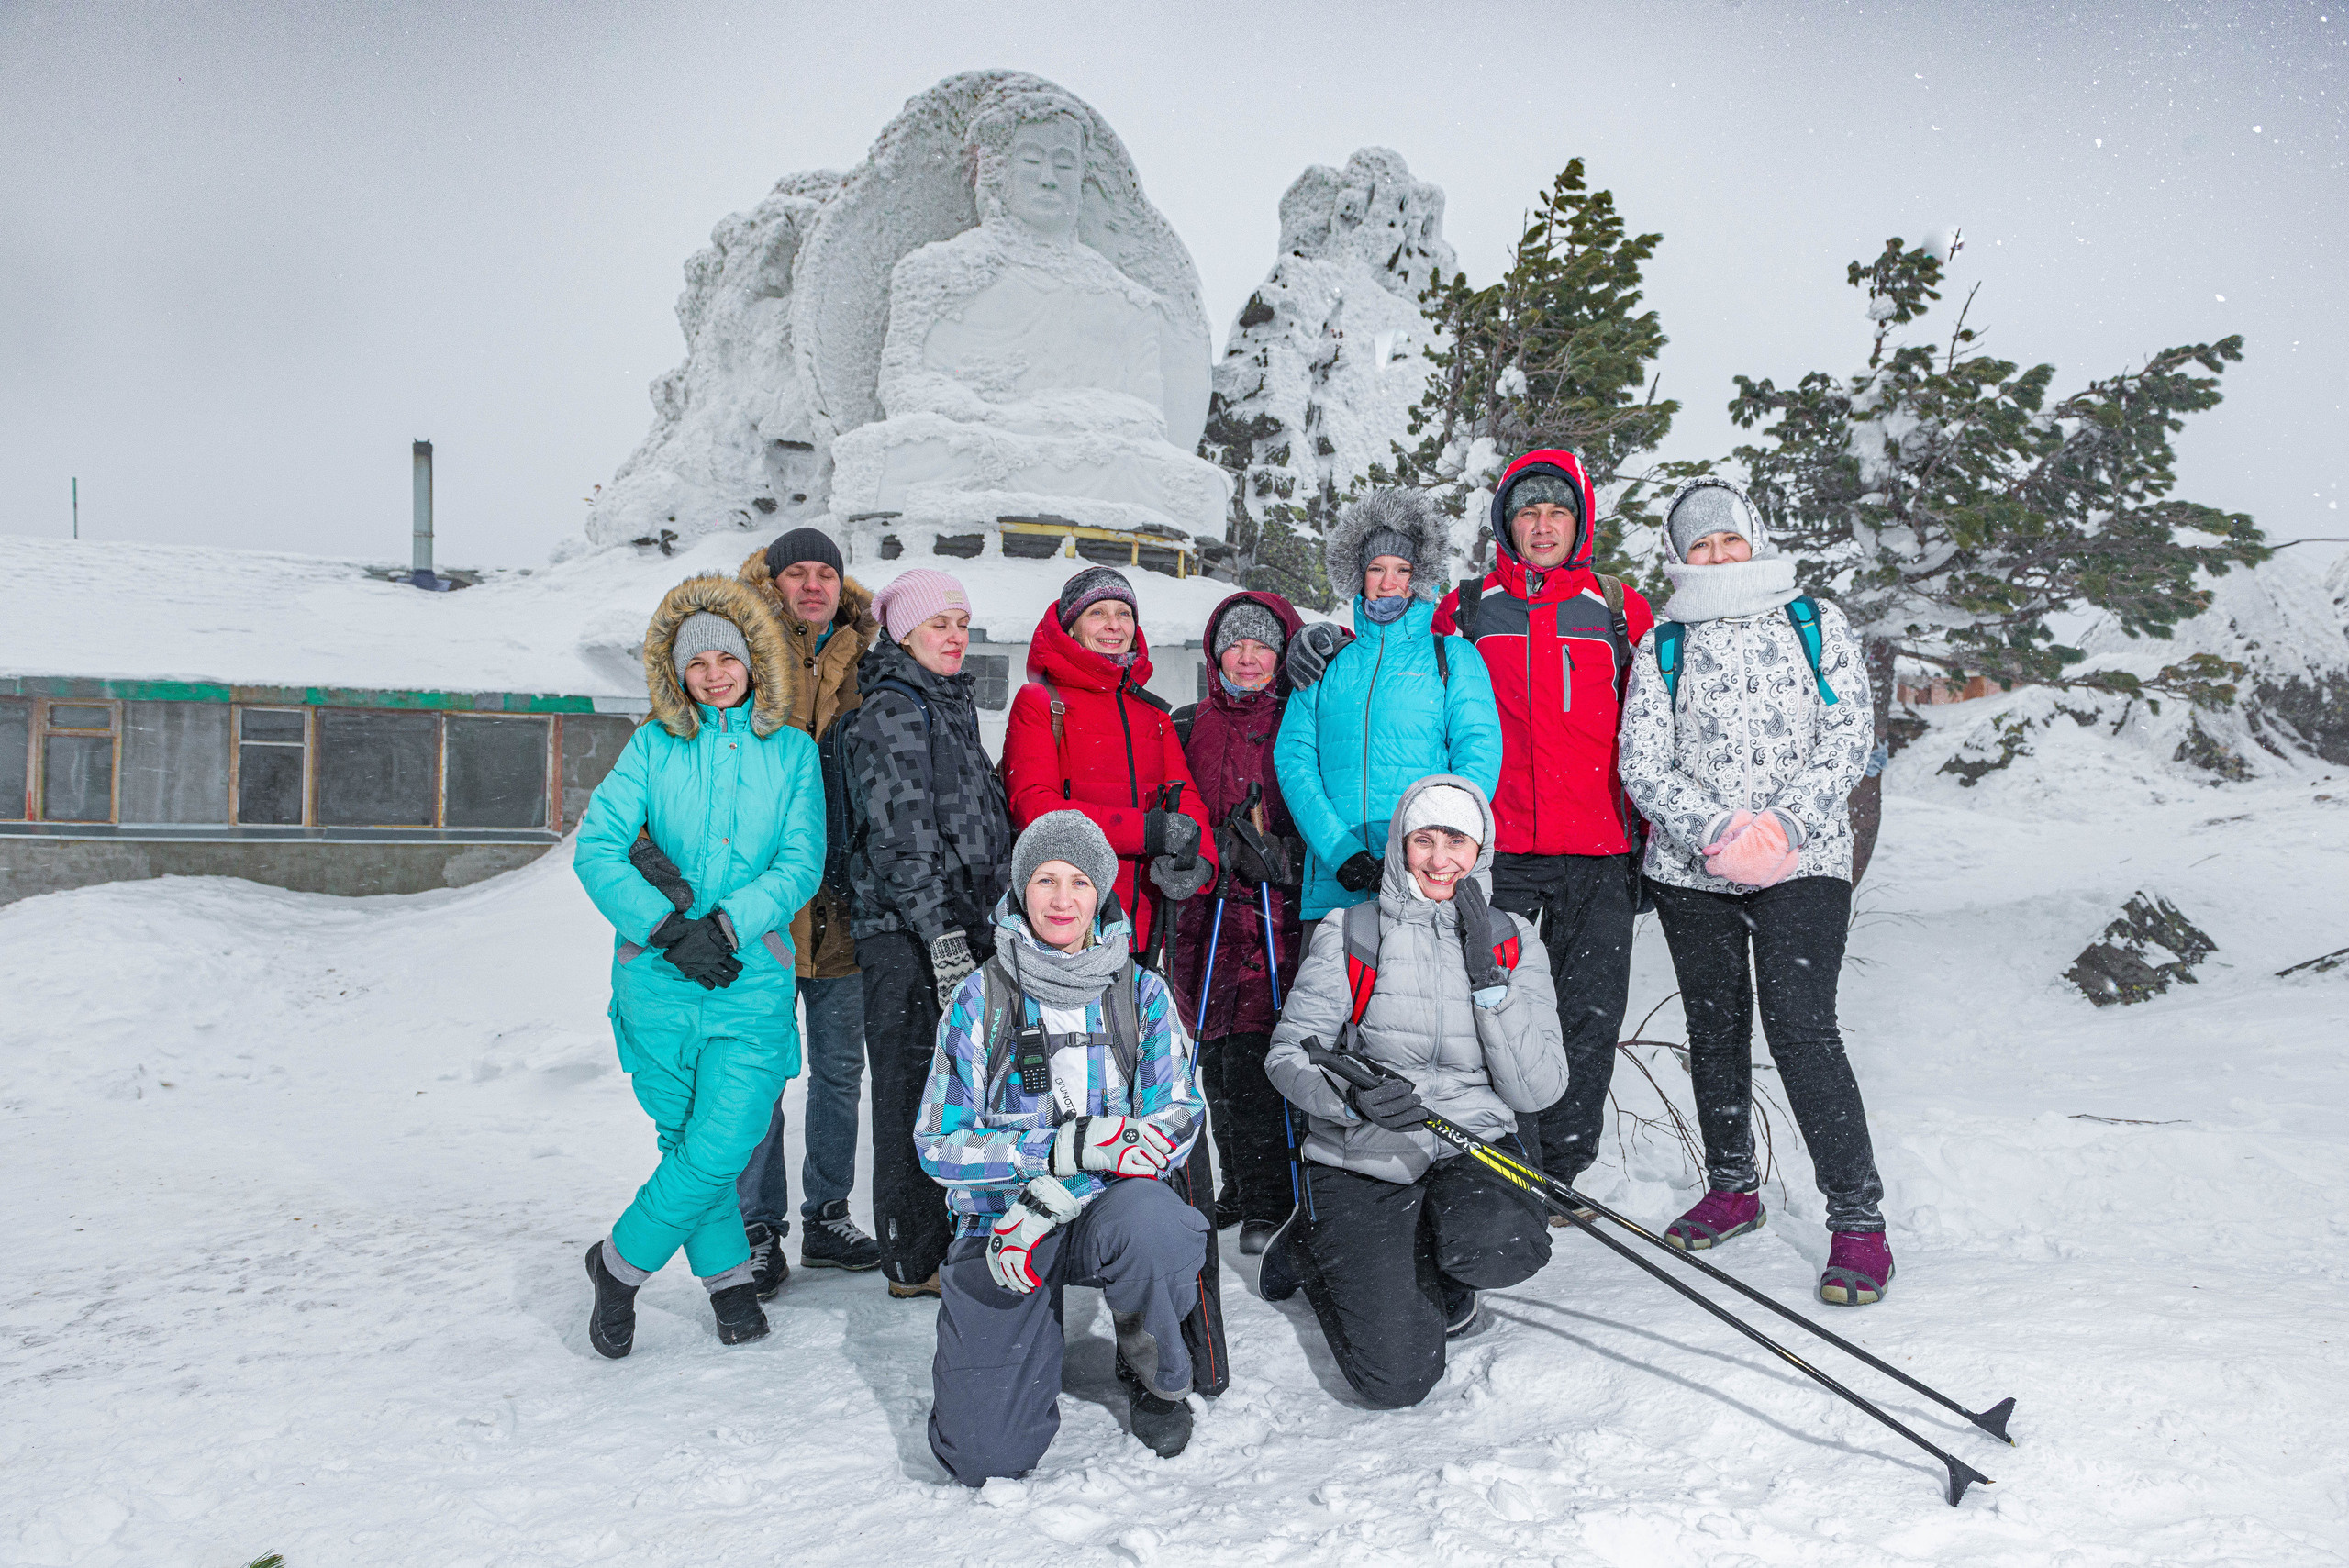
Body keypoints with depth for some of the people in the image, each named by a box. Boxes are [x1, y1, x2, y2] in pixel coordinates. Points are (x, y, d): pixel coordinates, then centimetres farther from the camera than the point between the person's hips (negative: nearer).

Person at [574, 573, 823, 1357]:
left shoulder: (793, 750, 6)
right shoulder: (654, 744, 5)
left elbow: (801, 864, -2)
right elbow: (596, 847, -5)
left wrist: (724, 922, -16)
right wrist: (667, 926, -16)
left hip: (753, 976, 0)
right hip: (658, 976, 0)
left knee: (721, 1144, -7)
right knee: (686, 1137, 8)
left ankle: (621, 1262, 15)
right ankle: (727, 1272, 28)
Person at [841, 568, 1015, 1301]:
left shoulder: (952, 705, 19)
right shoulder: (890, 712, -9)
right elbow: (902, 836, -17)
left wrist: (992, 922, 24)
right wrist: (943, 935, -21)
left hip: (961, 922, 9)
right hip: (905, 932, -9)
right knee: (914, 1088, -3)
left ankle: (951, 1236, 24)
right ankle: (915, 1261, 5)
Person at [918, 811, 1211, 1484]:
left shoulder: (1143, 993, 2)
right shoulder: (981, 999, -1)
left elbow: (1176, 1118, -6)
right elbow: (939, 1144, -5)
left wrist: (1057, 1194, -20)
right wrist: (1067, 1147, -22)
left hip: (1109, 1207, 1)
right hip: (1000, 1218, 0)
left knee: (1150, 1222, -37)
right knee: (985, 1456, -12)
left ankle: (1156, 1378, -4)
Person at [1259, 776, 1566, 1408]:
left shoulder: (1512, 941, 3)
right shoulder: (1349, 934, -3)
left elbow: (1538, 1090, -6)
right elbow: (1288, 1054, -5)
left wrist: (1487, 976, -16)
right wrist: (1355, 1097, -26)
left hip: (1474, 1147, 2)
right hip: (1362, 1158, -2)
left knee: (1505, 1248, -34)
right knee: (1396, 1378, -15)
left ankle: (1435, 1271, 5)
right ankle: (1315, 1246, 17)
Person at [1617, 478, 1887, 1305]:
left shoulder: (1816, 623, 7)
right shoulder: (1662, 645, 8)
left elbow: (1850, 737, 0)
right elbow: (1642, 764, 0)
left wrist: (1784, 825, -14)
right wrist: (1719, 830, -15)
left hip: (1803, 861, -3)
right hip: (1690, 869, 3)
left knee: (1800, 1026, -14)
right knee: (1714, 1026, 11)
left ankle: (1858, 1219, -7)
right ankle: (1732, 1187, 29)